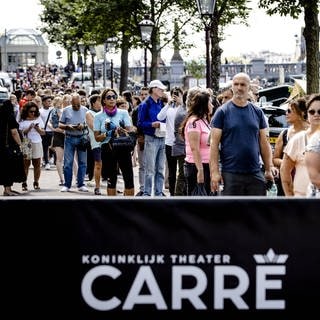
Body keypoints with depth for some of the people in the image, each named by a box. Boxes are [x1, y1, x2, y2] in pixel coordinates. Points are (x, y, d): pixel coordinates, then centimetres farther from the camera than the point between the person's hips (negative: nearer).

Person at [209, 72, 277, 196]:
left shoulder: (257, 112, 9)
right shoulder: (223, 112, -1)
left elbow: (264, 142, 12)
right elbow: (214, 143, -4)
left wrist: (269, 168, 5)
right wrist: (215, 171, -12)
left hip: (255, 173, 3)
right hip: (231, 174, -3)